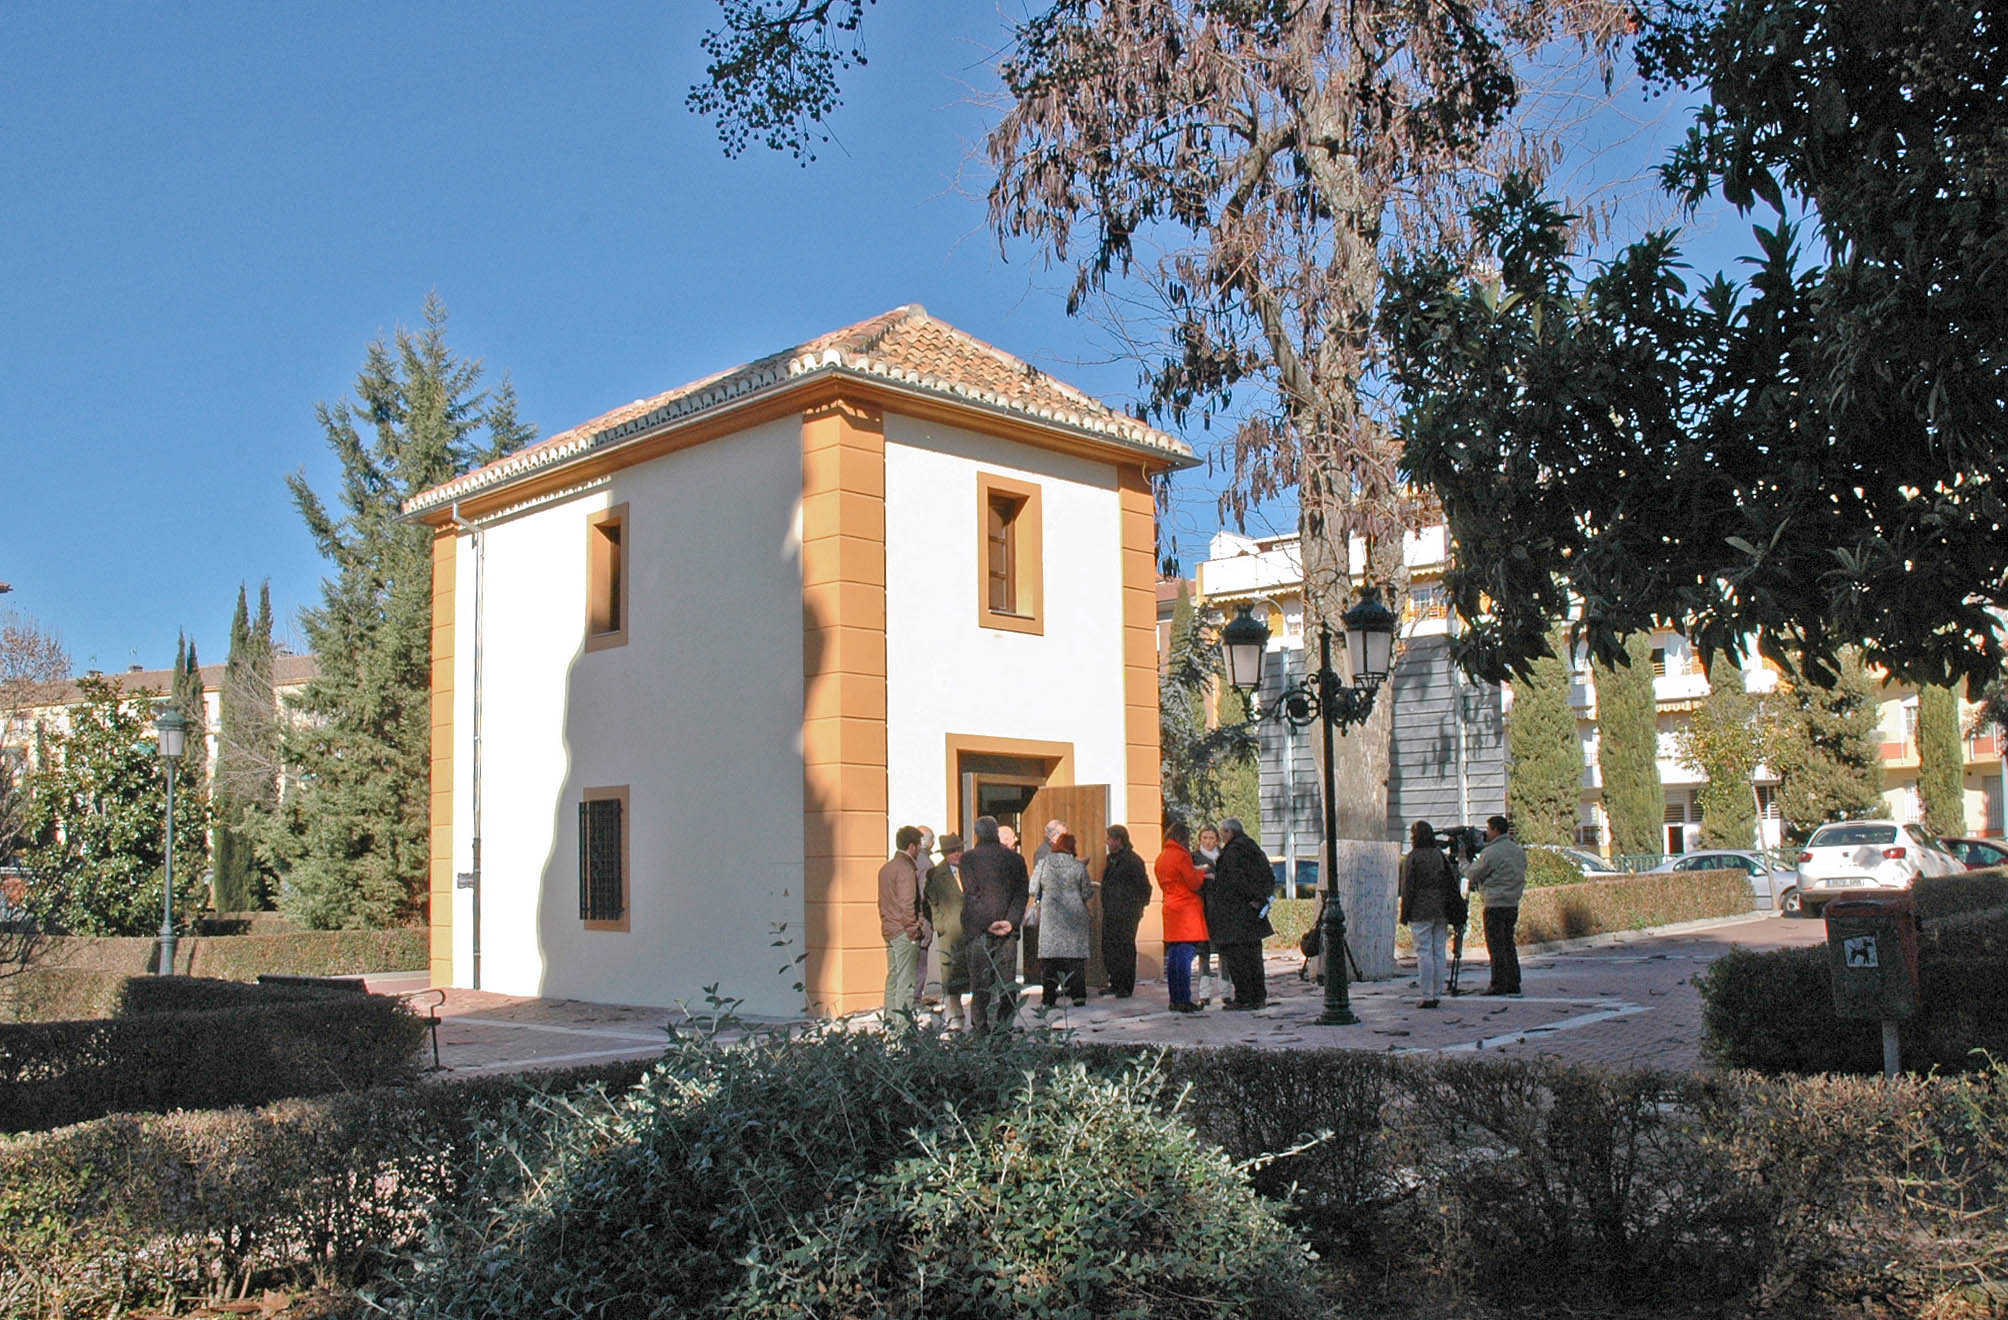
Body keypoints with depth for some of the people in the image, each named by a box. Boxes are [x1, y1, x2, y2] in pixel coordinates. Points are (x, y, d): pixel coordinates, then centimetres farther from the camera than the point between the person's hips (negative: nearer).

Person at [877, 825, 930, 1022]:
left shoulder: (885, 868, 16)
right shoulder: (906, 869, -14)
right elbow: (906, 904, -19)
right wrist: (914, 930, -15)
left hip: (888, 930, 9)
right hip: (903, 932, -9)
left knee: (893, 975, 14)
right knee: (906, 979, -6)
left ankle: (890, 1019, 18)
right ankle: (903, 1020, -7)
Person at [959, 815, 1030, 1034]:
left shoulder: (969, 858, -3)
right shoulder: (1015, 858, 7)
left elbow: (972, 893, -10)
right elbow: (1022, 893, -1)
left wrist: (987, 924, -11)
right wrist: (1010, 921, -9)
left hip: (978, 929, -3)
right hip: (1008, 929, 3)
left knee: (979, 983, 2)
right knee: (1006, 981, 7)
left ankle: (981, 1029, 0)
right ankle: (1005, 1029, 6)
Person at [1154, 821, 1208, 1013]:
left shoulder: (1161, 858, 14)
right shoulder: (1182, 856, -12)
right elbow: (1195, 884, -12)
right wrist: (1200, 872, 8)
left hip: (1170, 909, 9)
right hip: (1186, 911, -8)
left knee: (1173, 957, 10)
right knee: (1185, 956, -8)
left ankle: (1175, 1000, 14)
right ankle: (1184, 1001, -9)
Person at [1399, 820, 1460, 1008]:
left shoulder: (1412, 857, -6)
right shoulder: (1440, 855, 9)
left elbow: (1408, 889, -7)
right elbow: (1452, 883, 9)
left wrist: (1404, 915, -2)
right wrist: (1449, 911, 13)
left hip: (1420, 911, -5)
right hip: (1441, 912, 5)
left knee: (1424, 952, -3)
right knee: (1438, 952, 8)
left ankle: (1428, 996, -5)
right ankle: (1437, 994, 10)